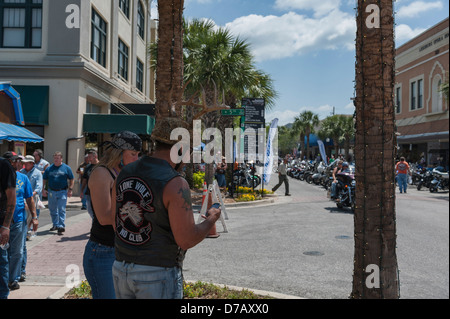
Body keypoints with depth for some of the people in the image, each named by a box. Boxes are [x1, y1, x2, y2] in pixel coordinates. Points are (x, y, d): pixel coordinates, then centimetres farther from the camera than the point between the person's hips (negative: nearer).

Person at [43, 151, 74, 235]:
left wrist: (70, 190, -3)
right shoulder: (49, 168, 7)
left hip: (62, 191, -3)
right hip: (51, 192, 3)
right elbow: (45, 180, 12)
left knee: (61, 210, -7)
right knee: (53, 210, 13)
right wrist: (44, 189, 2)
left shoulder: (66, 168, 1)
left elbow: (71, 179, 5)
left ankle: (61, 226, -6)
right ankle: (55, 224, 28)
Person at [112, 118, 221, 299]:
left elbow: (116, 224, 10)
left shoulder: (125, 173, 2)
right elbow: (186, 241, -19)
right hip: (158, 274, -6)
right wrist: (212, 219, -3)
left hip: (121, 269, 7)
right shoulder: (175, 184, -20)